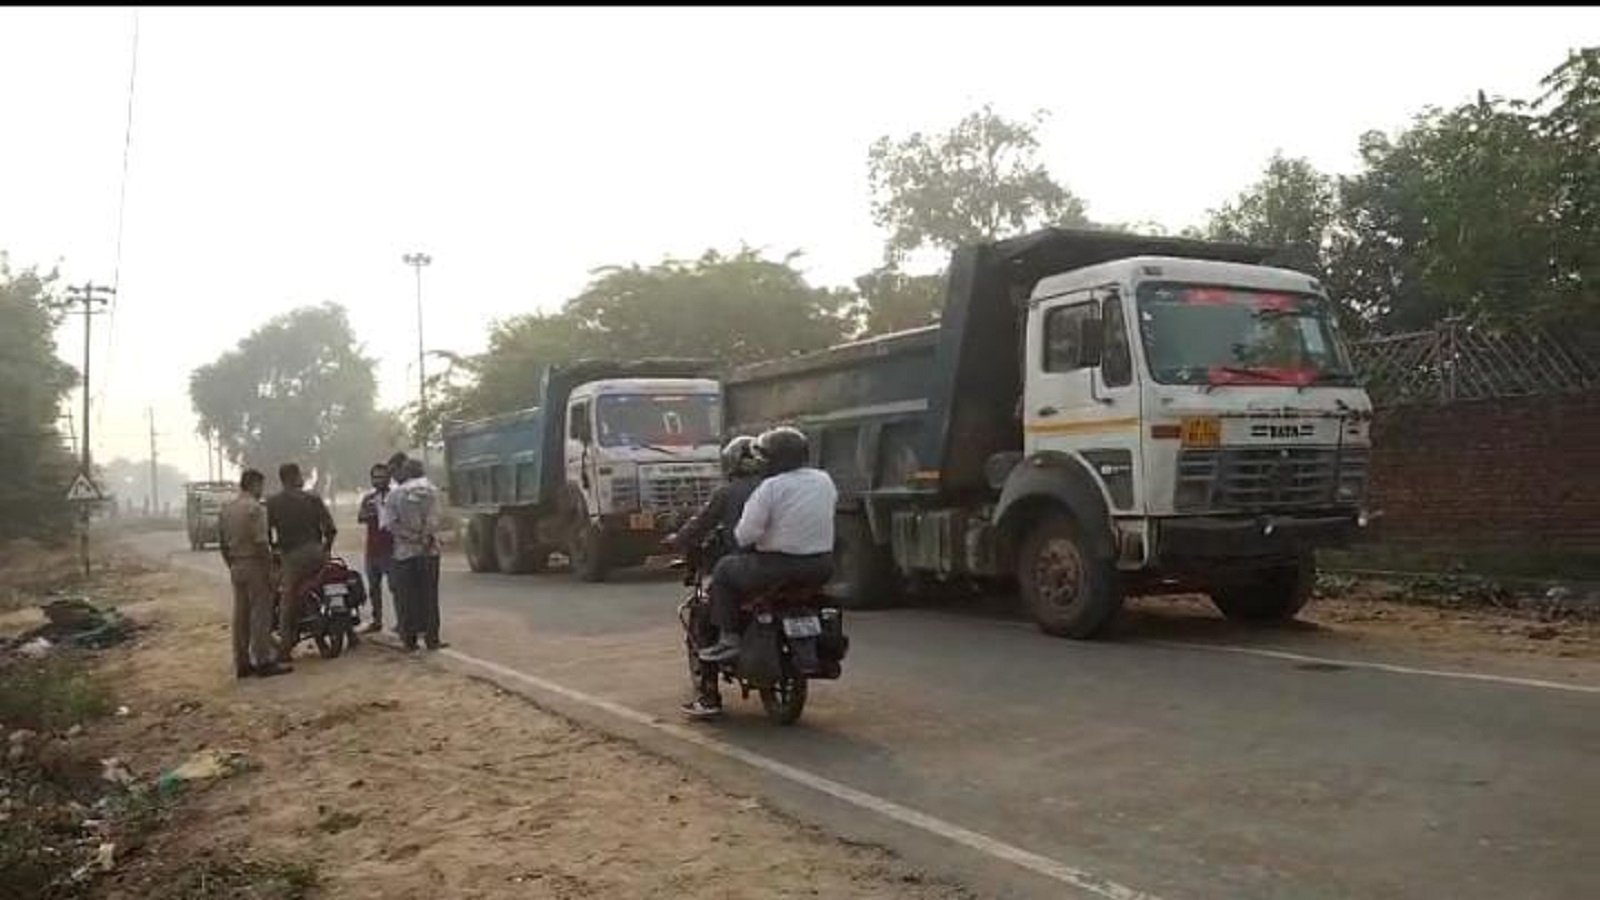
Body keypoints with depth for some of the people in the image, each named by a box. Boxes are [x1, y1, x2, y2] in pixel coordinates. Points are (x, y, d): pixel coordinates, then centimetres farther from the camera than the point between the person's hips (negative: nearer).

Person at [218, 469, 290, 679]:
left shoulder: (226, 509, 11)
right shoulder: (255, 508, -14)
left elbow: (222, 543, 14)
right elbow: (261, 543, -19)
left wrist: (231, 566, 21)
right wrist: (271, 568, -13)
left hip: (236, 567, 8)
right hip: (255, 565, -8)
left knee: (240, 615, 11)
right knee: (260, 614, -3)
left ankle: (242, 663, 15)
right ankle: (263, 662, 0)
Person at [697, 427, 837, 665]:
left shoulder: (771, 487, -13)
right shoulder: (825, 481, 5)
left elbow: (744, 535, -15)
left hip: (779, 568, -6)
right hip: (821, 569, 6)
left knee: (723, 570, 14)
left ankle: (728, 639, 7)